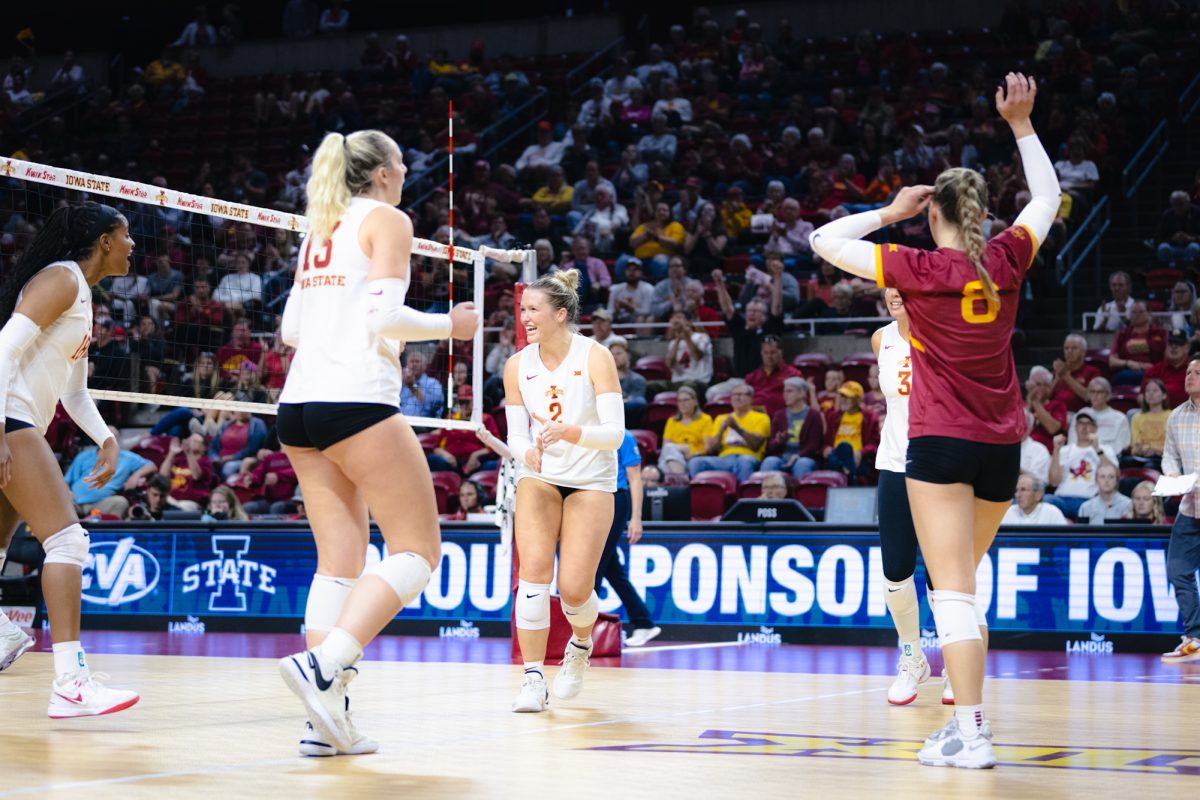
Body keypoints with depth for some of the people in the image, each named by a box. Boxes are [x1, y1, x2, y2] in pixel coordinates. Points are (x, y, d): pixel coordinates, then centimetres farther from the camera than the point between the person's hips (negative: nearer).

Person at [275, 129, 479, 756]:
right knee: (417, 552, -3)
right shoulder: (387, 219, 0)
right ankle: (321, 664, -22)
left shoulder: (320, 228, 22)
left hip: (298, 402, 8)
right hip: (356, 400, -8)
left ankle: (327, 719, -2)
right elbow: (383, 314, -12)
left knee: (340, 562, 7)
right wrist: (448, 325, 2)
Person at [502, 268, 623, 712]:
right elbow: (516, 435, 1)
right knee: (534, 569, -18)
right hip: (539, 477, 2)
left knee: (574, 589, -8)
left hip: (591, 481, -2)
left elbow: (614, 433, -17)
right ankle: (533, 679, -12)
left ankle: (581, 644, 27)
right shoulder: (517, 365, -3)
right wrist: (528, 454, -22)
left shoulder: (595, 357, -13)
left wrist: (569, 432, -34)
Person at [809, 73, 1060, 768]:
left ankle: (973, 733, -15)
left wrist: (890, 212, 6)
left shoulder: (919, 268, -9)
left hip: (942, 442, -5)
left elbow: (825, 241, -2)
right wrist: (1022, 125, 23)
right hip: (1003, 445, 5)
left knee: (953, 590, -8)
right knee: (964, 585, 18)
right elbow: (1048, 197, 21)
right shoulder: (1006, 261, 2)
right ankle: (968, 717, 19)